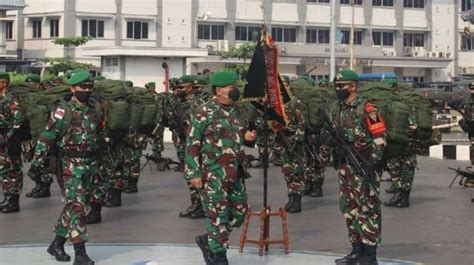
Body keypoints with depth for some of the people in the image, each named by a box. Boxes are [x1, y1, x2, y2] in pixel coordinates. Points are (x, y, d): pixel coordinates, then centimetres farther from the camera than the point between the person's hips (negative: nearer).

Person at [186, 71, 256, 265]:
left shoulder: (235, 111, 12)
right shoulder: (203, 113, -10)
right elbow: (192, 144, -10)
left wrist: (247, 137, 2)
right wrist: (194, 173, -15)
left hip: (235, 173, 7)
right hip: (213, 174, -7)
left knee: (239, 212, 12)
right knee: (218, 215, -2)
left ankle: (207, 241, 28)